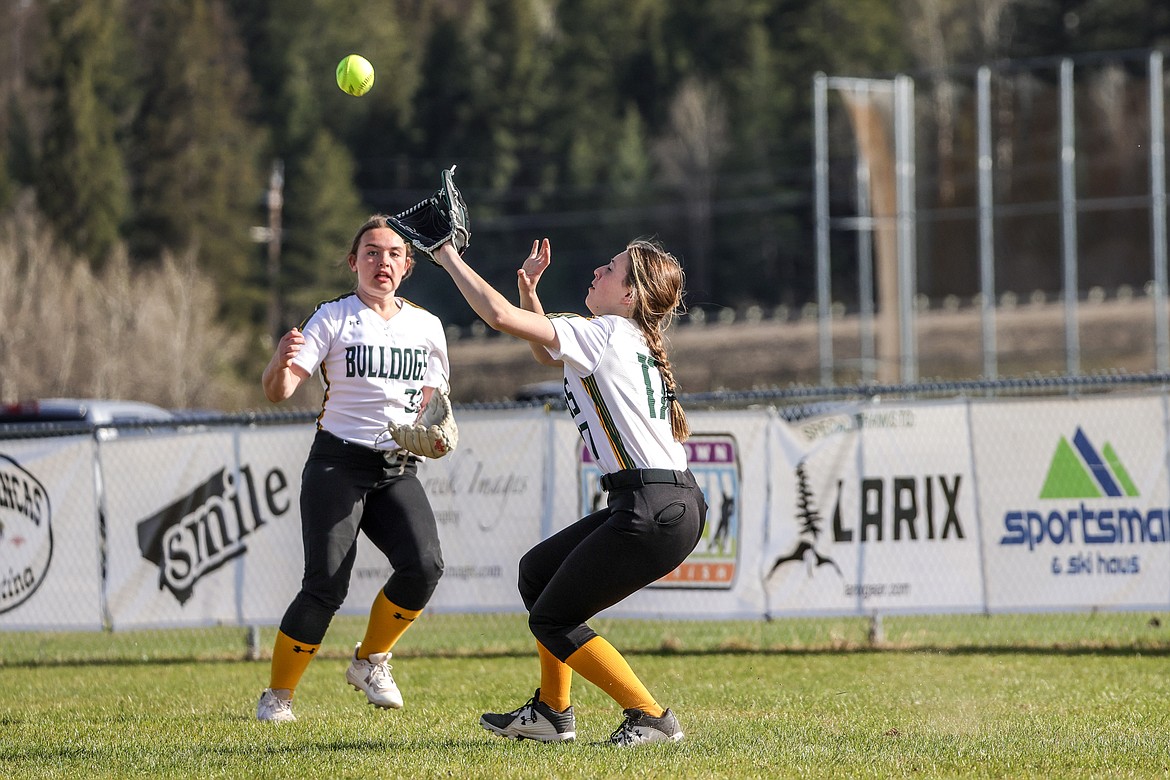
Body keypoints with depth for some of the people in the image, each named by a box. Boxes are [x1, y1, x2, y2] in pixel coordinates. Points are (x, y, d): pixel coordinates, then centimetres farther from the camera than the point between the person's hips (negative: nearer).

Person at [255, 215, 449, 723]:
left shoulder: (426, 326, 11)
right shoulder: (334, 318, -2)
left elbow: (431, 401, 21)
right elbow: (278, 392, -11)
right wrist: (281, 363, -34)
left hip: (398, 471, 4)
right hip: (339, 465, -4)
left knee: (424, 565, -20)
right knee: (326, 587, -15)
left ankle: (370, 662, 5)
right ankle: (277, 696, 2)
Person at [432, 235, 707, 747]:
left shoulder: (604, 333, -8)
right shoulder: (634, 342, 19)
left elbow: (500, 316, -15)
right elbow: (547, 354, 36)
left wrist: (451, 260, -2)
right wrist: (528, 289, 22)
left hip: (653, 512, -10)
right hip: (675, 507, 10)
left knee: (552, 620, 1)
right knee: (537, 571, 23)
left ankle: (651, 717, -1)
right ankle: (552, 713, 28)